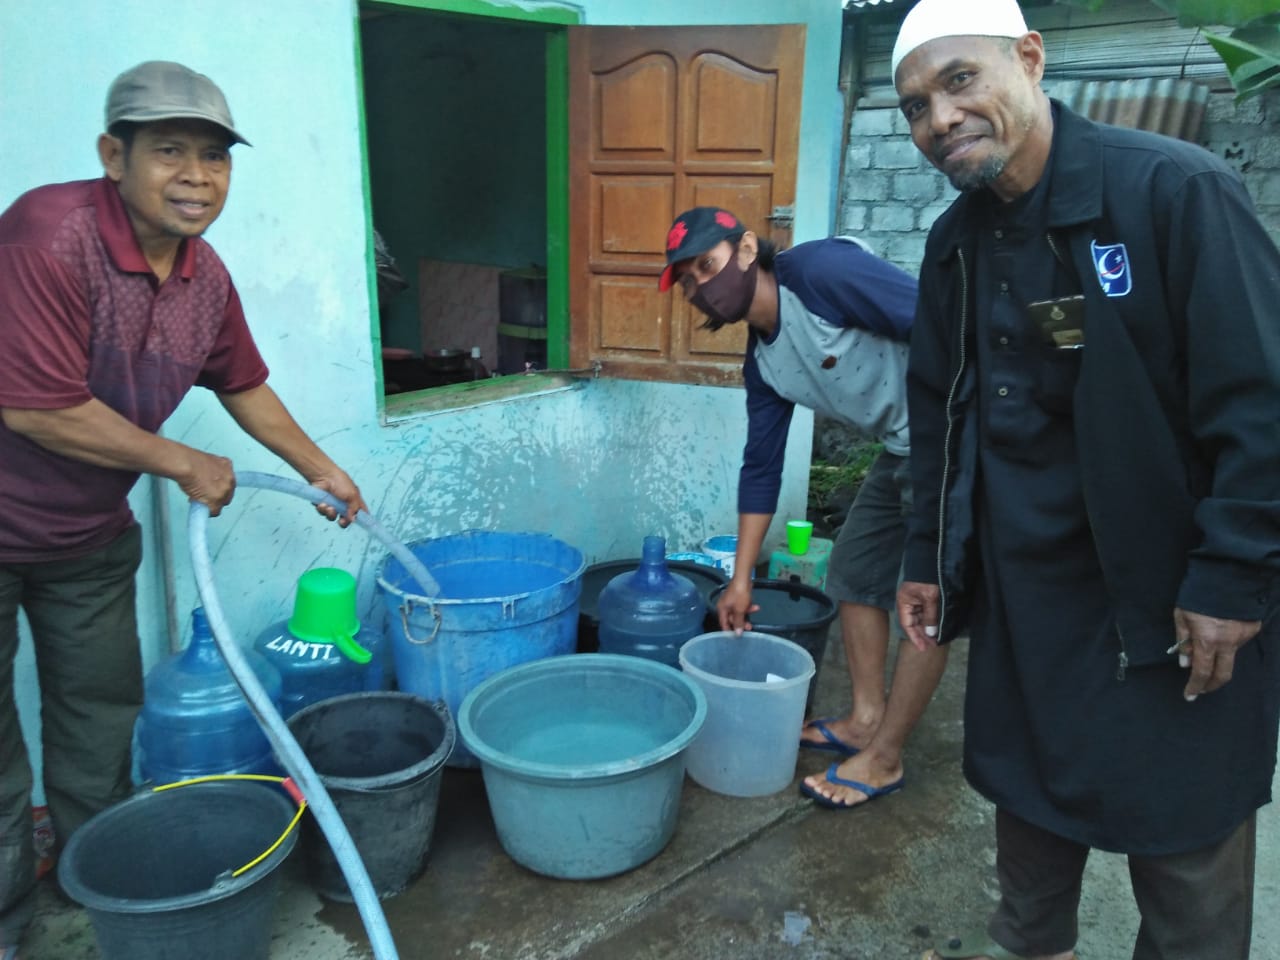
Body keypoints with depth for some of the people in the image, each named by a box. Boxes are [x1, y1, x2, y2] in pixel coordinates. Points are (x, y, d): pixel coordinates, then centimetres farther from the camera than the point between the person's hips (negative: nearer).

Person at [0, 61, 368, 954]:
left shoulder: (206, 277, -2)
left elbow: (245, 386, 13)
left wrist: (323, 470, 14)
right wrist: (188, 467, -18)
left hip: (93, 537, 7)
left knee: (103, 719, 18)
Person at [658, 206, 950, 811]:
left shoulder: (820, 271, -21)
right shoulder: (763, 363, 5)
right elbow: (761, 468, 10)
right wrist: (741, 578, 12)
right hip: (900, 450, 9)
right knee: (853, 574, 15)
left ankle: (883, 760, 12)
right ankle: (866, 719, 29)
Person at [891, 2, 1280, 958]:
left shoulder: (1176, 189, -16)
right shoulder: (956, 242, 4)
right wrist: (927, 556, 12)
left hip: (1169, 593, -6)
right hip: (1023, 585, 6)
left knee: (1185, 820, 8)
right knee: (1027, 773, 20)